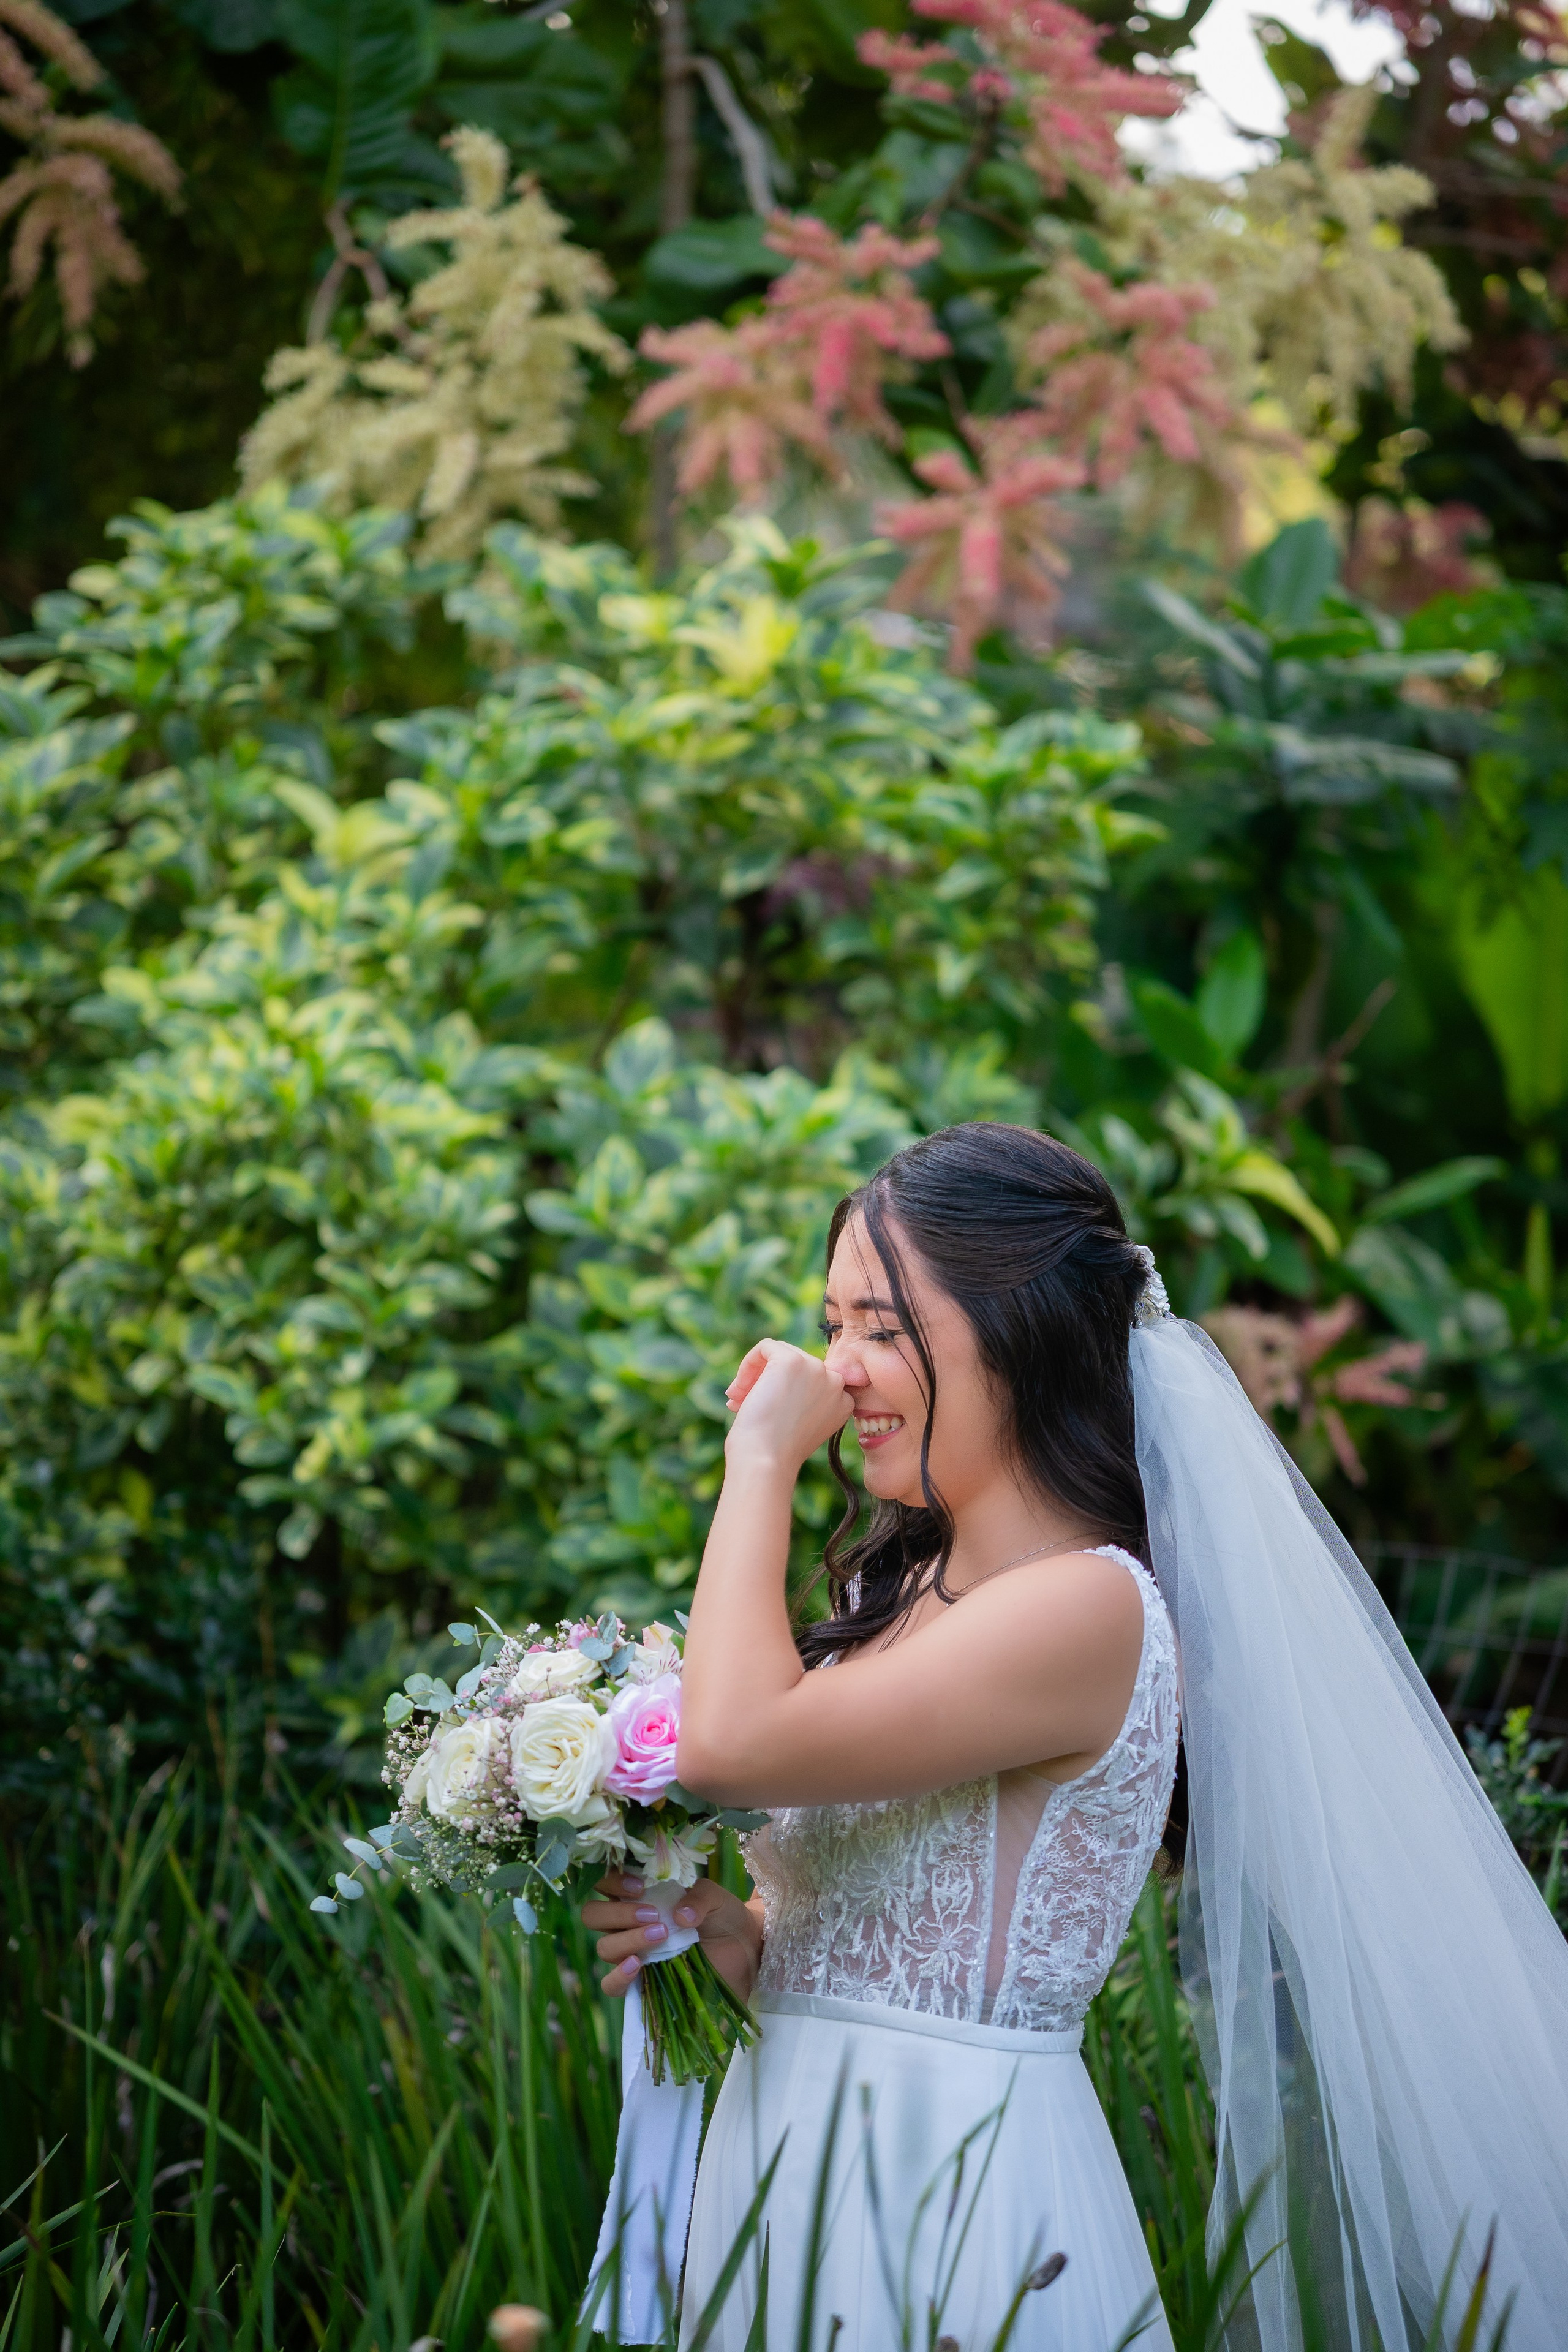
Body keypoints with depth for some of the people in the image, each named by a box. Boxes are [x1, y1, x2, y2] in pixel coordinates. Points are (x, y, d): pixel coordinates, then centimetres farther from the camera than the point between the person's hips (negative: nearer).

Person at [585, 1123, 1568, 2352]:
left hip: (943, 2197, -8)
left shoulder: (1088, 1609, -19)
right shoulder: (905, 1588, 9)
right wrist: (739, 1938, -6)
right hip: (795, 2149, 8)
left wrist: (762, 1456, -14)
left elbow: (735, 1743, -26)